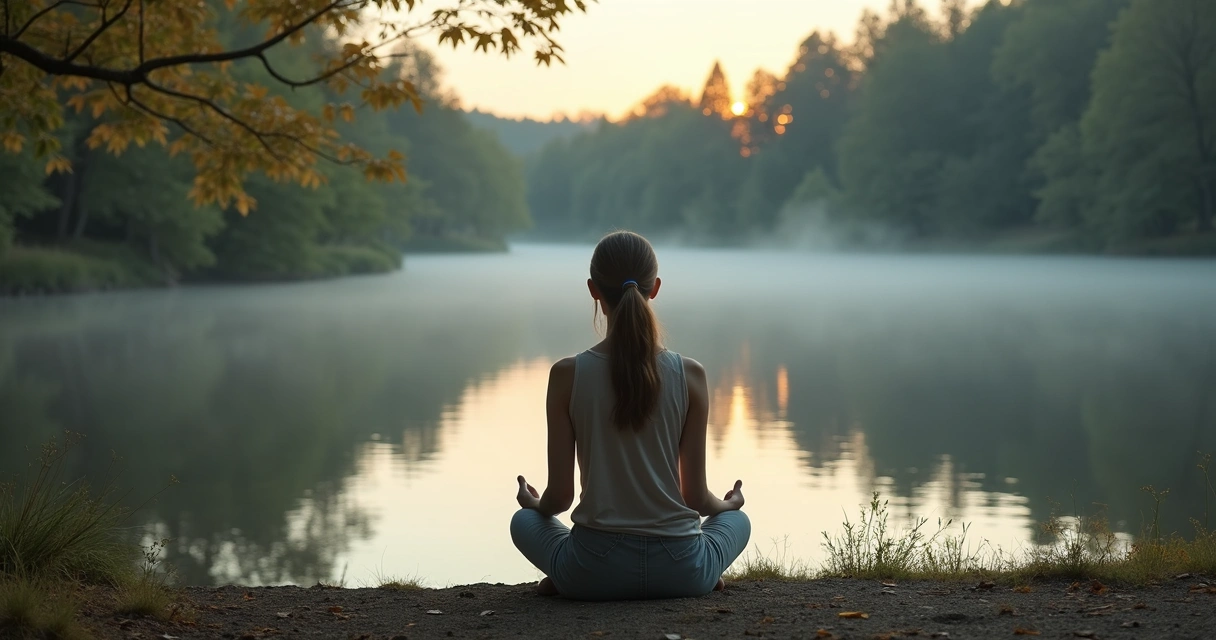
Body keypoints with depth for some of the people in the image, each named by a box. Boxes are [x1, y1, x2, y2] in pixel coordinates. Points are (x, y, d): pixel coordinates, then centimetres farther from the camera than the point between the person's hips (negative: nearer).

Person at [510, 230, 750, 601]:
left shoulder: (567, 375, -9)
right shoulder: (690, 375, -7)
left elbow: (559, 496, -4)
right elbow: (695, 496, -1)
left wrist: (535, 504, 21)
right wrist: (728, 503, 23)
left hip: (595, 571, 0)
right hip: (679, 571, 1)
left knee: (524, 521, 32)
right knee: (737, 520, 34)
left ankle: (563, 578, 4)